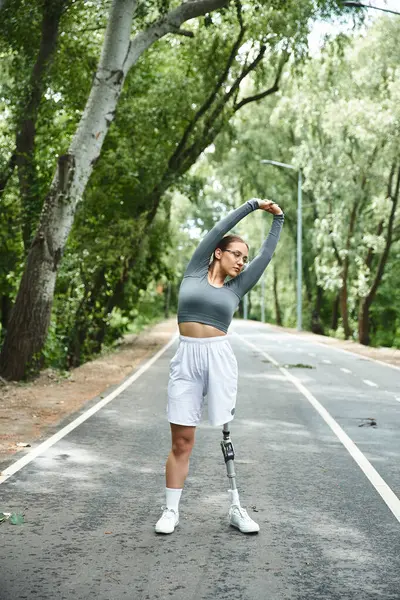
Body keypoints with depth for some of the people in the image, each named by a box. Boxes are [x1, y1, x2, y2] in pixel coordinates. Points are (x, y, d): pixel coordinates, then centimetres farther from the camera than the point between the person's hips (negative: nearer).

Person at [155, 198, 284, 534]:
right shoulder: (195, 273, 9)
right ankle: (171, 511, 10)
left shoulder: (236, 288, 13)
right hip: (186, 359, -1)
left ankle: (237, 509, 11)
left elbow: (267, 254, 16)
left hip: (220, 358, 1)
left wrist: (278, 219, 23)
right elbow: (219, 230, 6)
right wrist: (253, 204, 10)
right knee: (181, 441, 0)